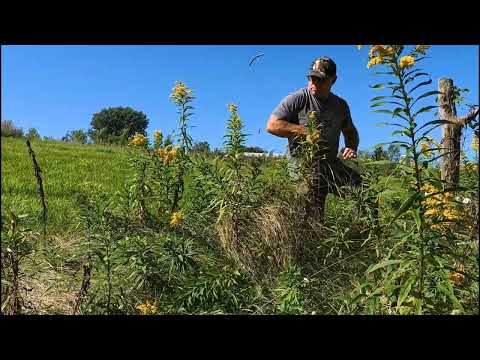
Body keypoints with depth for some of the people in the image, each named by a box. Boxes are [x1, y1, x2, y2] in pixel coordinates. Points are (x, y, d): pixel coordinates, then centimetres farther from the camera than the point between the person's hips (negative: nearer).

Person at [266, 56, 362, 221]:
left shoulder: (341, 105, 12)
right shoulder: (297, 99, -5)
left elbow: (350, 131, 27)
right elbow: (271, 125, -12)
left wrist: (352, 147, 4)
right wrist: (305, 130, -16)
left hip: (332, 164, 6)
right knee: (314, 222, -11)